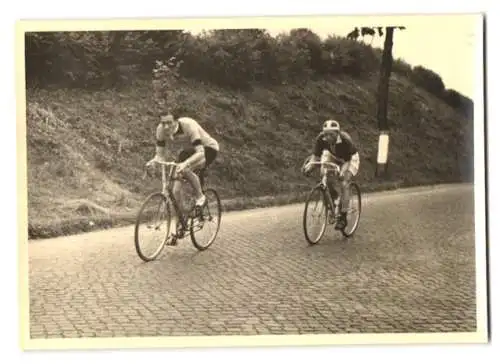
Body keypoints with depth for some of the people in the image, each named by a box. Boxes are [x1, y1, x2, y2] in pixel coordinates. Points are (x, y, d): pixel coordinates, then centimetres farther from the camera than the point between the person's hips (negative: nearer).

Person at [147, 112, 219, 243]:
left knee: (185, 170, -34)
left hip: (208, 148, -6)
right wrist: (153, 161, -36)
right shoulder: (161, 130, -19)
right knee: (176, 186, -10)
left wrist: (185, 163, -57)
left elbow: (200, 153, -40)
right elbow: (160, 155, -13)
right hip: (191, 150, 6)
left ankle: (200, 197, -9)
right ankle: (174, 224, -3)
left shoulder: (188, 125, -35)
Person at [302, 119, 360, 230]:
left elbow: (347, 161, -33)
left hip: (349, 158, -4)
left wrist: (342, 171, -52)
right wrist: (309, 166, -42)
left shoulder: (345, 140, -37)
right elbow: (316, 156, -22)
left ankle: (343, 218, -13)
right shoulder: (320, 139, -28)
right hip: (331, 156, 4)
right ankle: (333, 197, 5)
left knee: (344, 184, -20)